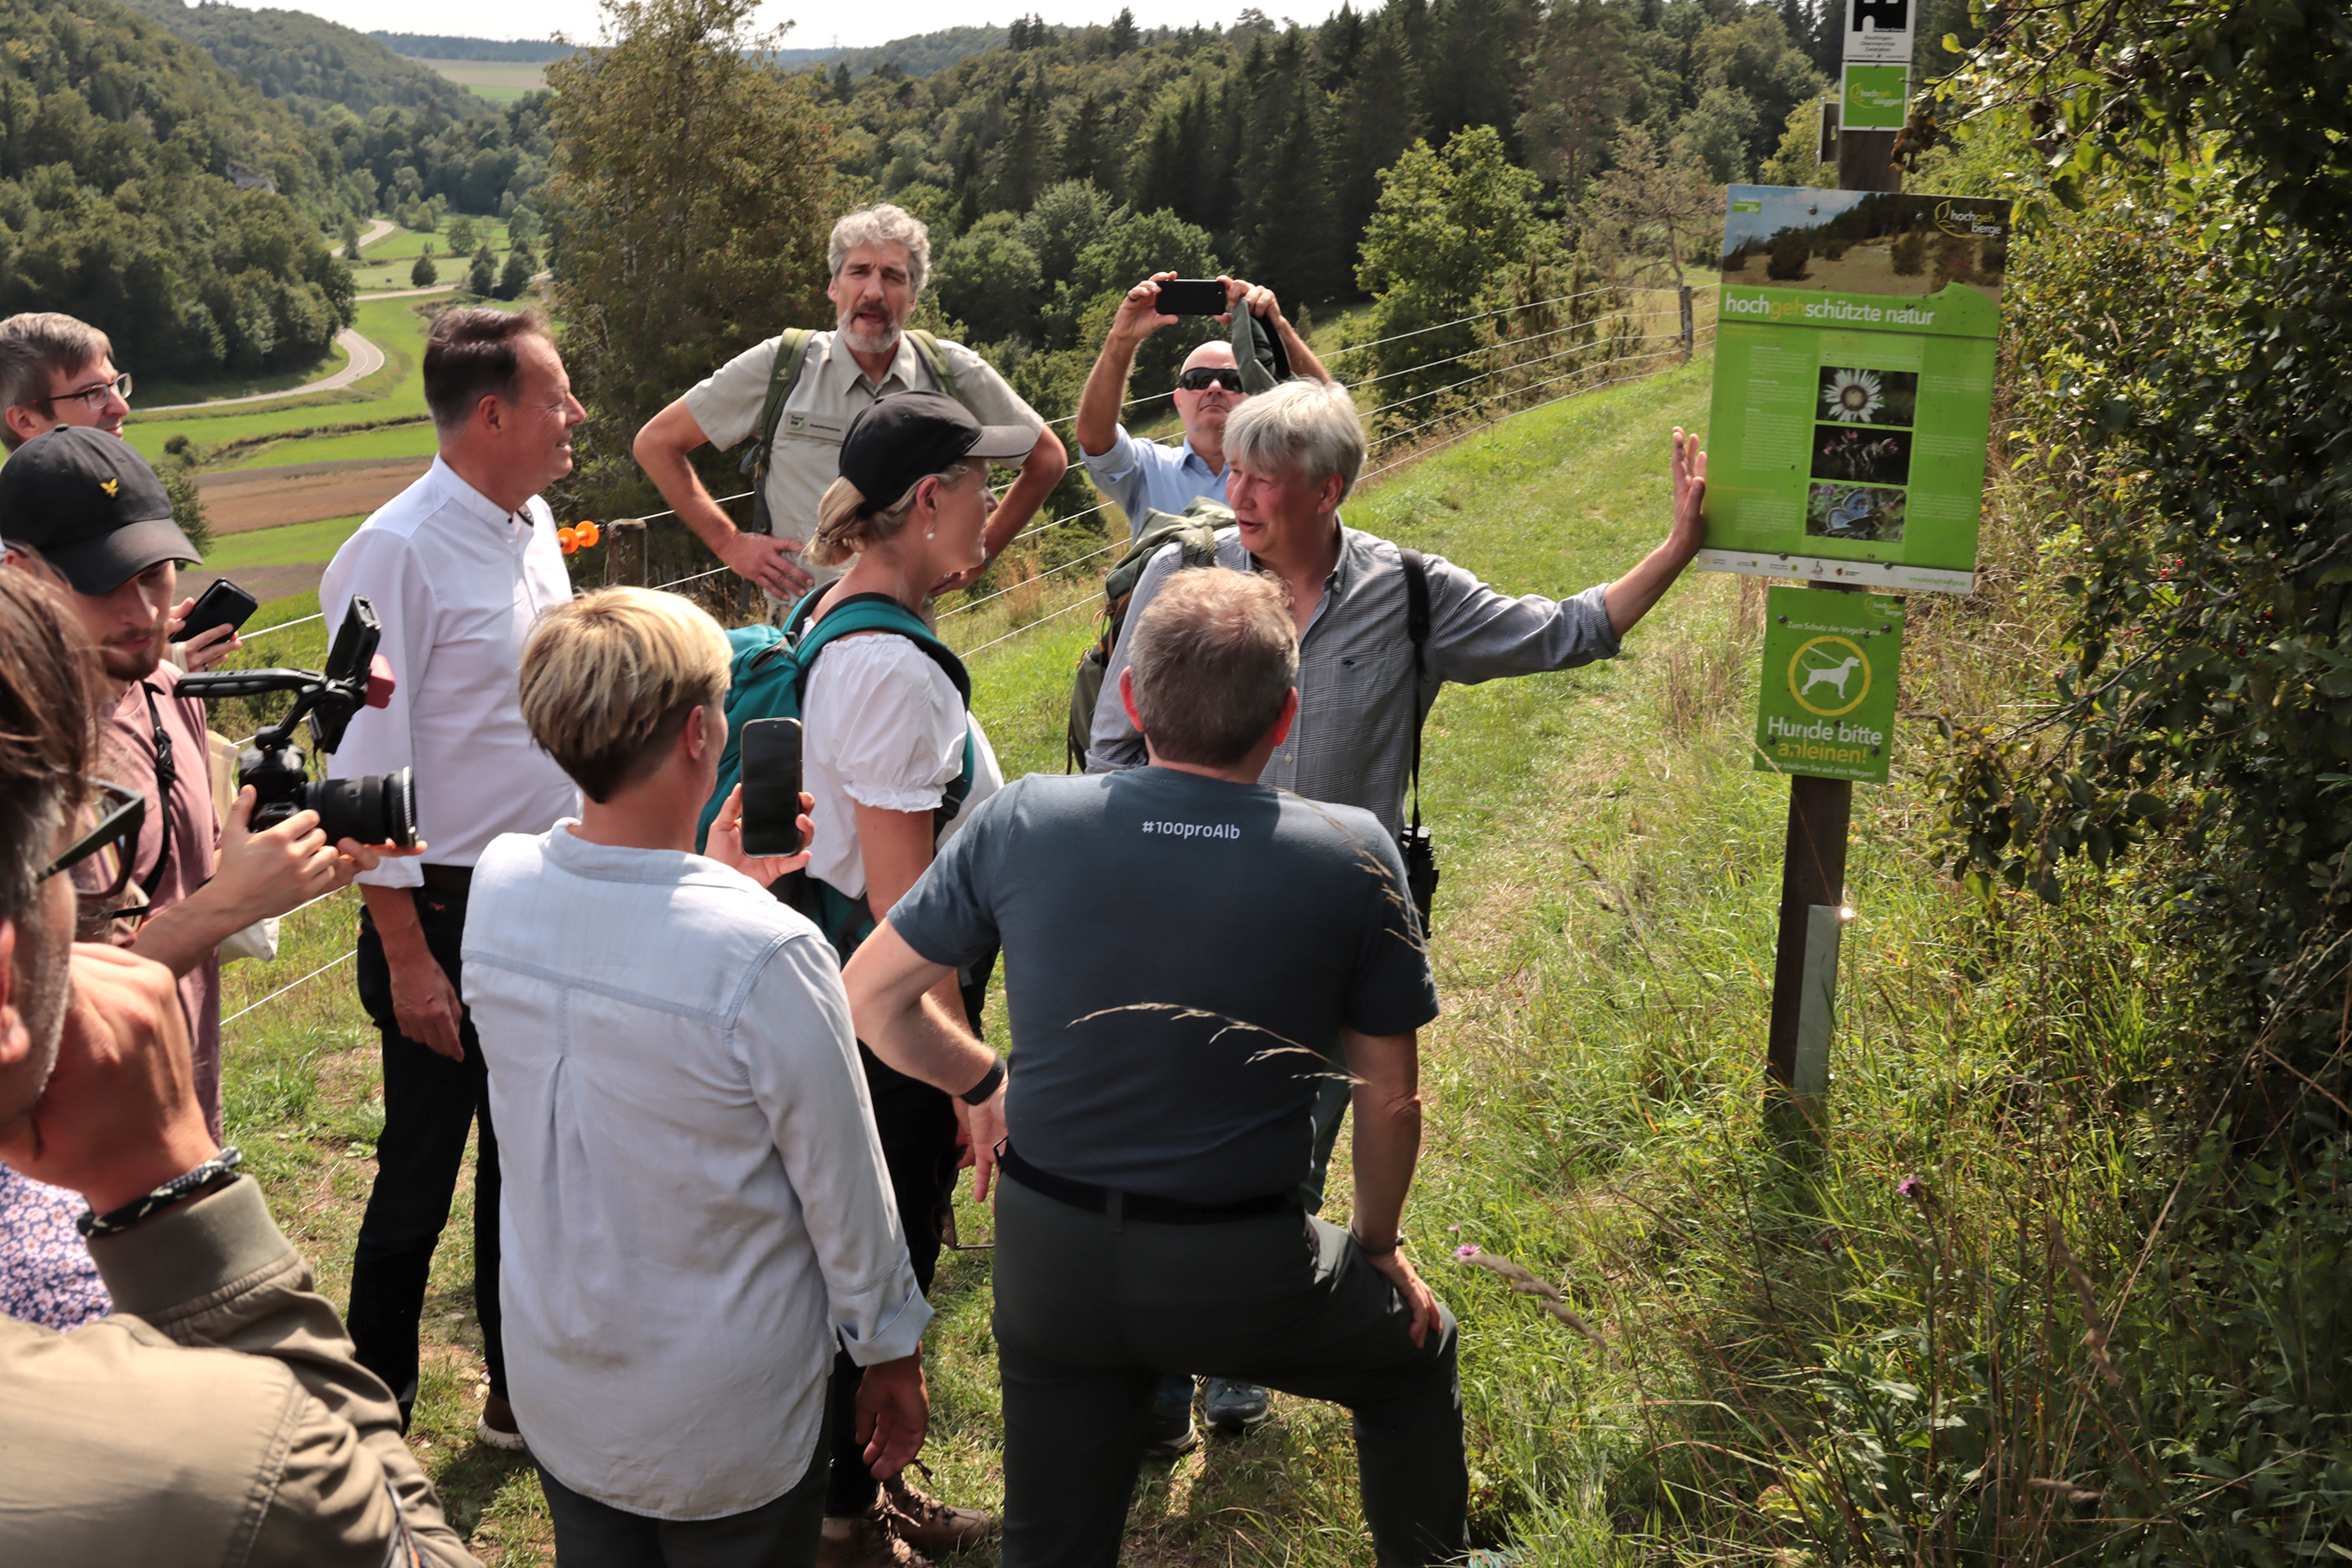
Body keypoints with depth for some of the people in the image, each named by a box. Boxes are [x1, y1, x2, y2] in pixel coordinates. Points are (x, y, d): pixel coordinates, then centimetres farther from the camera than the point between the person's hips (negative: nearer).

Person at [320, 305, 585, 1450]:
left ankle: (522, 1395, 35)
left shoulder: (534, 525, 6)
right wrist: (407, 955, -17)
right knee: (419, 1183, 6)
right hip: (449, 914, -7)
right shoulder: (398, 555, -18)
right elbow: (367, 769, -17)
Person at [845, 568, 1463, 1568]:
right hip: (1241, 1272, -1)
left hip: (1047, 1255, 2)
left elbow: (871, 997, -2)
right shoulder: (1352, 859, -14)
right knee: (1417, 1352, 31)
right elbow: (1389, 1101, -4)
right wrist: (1376, 1246, 13)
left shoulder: (1023, 822, -12)